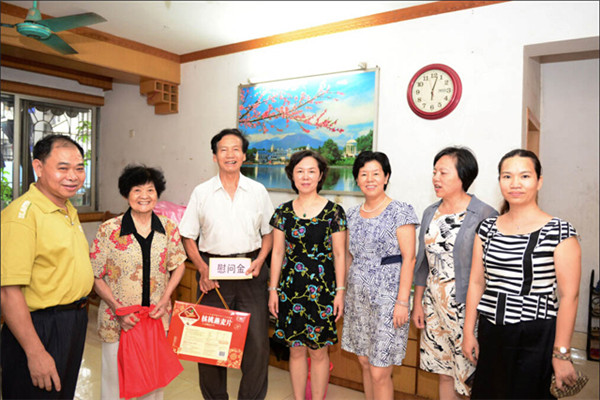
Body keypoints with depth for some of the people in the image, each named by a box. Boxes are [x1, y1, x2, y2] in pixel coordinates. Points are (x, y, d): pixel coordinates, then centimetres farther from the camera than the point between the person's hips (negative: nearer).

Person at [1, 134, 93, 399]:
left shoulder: (69, 210, 9)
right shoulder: (22, 214, -22)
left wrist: (77, 315, 15)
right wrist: (36, 353, -24)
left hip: (74, 324, 9)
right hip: (40, 328, -9)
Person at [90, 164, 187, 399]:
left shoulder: (168, 228, -3)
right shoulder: (108, 230, -10)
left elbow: (179, 266, 7)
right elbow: (95, 277, -6)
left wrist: (165, 299, -5)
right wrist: (118, 309, -14)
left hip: (157, 318, 2)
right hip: (118, 319, -2)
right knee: (115, 380, 12)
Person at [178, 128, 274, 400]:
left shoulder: (258, 191, 5)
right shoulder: (201, 192, 3)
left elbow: (269, 232, 11)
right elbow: (188, 237, 6)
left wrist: (259, 260, -4)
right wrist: (202, 269, -7)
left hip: (250, 271, 0)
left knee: (257, 340, 1)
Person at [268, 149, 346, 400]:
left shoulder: (334, 211, -4)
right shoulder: (283, 212, 4)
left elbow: (339, 255, -2)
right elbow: (277, 253, 6)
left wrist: (340, 292, -5)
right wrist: (273, 290, 4)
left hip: (322, 289, -2)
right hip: (290, 288, 3)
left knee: (318, 351, 7)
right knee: (296, 349, 12)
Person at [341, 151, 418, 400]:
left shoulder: (400, 211, -8)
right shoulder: (353, 214, 9)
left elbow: (408, 259, -11)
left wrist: (402, 301, -16)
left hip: (387, 297, -5)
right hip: (358, 296, 6)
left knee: (379, 373, -1)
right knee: (365, 363, 15)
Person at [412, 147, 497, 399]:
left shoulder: (485, 215, -11)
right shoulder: (430, 213, 8)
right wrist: (418, 302, 11)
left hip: (467, 306, -5)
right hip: (434, 305, 6)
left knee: (471, 377, 4)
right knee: (443, 373, 17)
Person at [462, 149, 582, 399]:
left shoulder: (559, 231, -8)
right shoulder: (487, 228, 4)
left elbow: (568, 296, -9)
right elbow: (476, 282, 6)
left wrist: (561, 354, -10)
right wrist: (469, 332, 6)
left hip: (535, 339, -4)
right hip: (490, 332, 4)